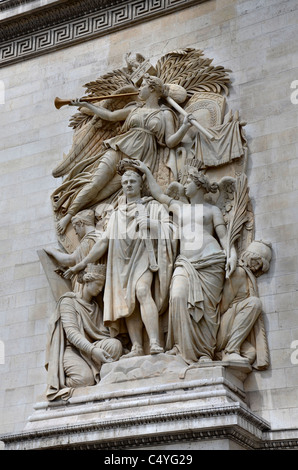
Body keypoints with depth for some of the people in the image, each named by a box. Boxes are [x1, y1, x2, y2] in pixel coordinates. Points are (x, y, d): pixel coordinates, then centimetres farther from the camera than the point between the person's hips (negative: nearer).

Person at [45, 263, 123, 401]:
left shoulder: (95, 307, 20)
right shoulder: (68, 301, -2)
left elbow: (102, 332, 7)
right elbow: (71, 332, -17)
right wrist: (92, 349, -32)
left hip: (87, 350, 6)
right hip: (70, 350, -6)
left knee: (115, 345, -24)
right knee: (85, 378, -35)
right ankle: (63, 382, -5)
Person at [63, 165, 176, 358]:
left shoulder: (154, 206, 16)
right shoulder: (117, 214, 26)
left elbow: (170, 228, 5)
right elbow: (104, 242, 23)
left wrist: (151, 223, -13)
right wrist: (82, 264, 19)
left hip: (144, 256, -5)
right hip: (123, 261, 5)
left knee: (142, 291, -28)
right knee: (128, 301, -10)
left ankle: (155, 343, -38)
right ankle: (137, 347, -15)